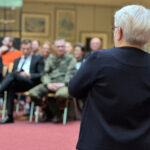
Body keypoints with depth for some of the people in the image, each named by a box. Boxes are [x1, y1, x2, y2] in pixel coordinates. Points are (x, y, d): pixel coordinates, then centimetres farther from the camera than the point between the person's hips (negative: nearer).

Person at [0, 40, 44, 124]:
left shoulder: (38, 59, 17)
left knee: (12, 75, -32)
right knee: (11, 86, -34)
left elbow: (42, 75, 5)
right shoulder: (17, 61, 32)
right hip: (17, 83, 4)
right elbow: (13, 73, 25)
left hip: (31, 83, -4)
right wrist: (16, 73, 0)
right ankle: (9, 116, -37)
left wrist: (29, 75, -11)